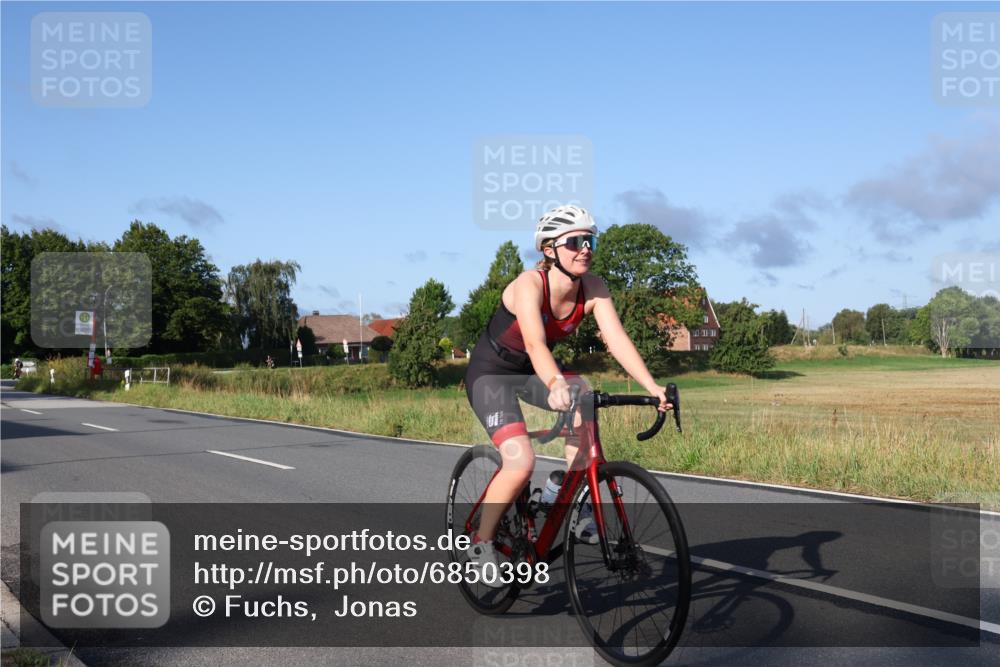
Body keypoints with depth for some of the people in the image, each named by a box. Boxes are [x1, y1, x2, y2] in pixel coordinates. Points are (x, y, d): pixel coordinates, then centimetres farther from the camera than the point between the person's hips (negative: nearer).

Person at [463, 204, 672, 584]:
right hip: (491, 373, -6)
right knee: (520, 464, -23)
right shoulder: (530, 285, -30)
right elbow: (534, 343, -46)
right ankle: (480, 544, -2)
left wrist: (653, 388, -38)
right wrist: (555, 384, -65)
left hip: (530, 371, 6)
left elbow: (617, 339, -24)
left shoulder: (593, 288, -15)